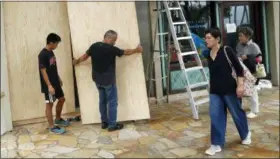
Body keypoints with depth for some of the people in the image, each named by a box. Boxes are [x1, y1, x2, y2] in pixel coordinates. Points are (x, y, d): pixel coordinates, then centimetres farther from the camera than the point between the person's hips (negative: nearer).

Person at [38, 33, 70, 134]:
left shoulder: (51, 52, 9)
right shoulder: (43, 55, -19)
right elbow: (43, 71, -21)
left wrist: (59, 79, 23)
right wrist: (49, 86, -24)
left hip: (55, 82, 10)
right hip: (48, 85, -10)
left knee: (62, 99, 19)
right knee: (49, 104, -1)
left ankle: (58, 119, 37)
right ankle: (52, 127, 8)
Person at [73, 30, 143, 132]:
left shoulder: (94, 46, 0)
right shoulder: (111, 49, -16)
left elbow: (85, 56, 15)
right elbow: (126, 52, -2)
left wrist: (77, 61, 35)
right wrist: (136, 50, 16)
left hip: (97, 79, 7)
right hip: (108, 80, -7)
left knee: (102, 101, 17)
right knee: (112, 102, 2)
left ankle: (104, 122, 25)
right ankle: (112, 125, 6)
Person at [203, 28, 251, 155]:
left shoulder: (227, 51, -14)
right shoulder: (207, 54, 2)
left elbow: (239, 68, -11)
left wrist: (240, 85, -17)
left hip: (229, 89, -4)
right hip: (215, 91, 4)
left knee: (237, 113, 13)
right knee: (215, 116, -1)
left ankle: (246, 134, 39)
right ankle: (217, 144, 9)